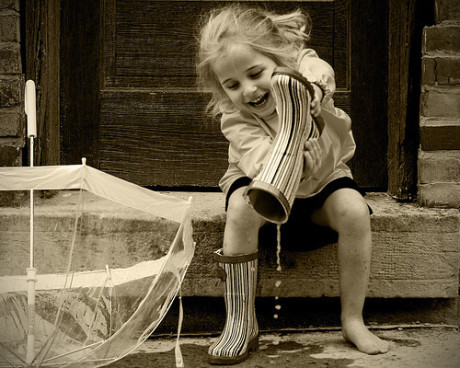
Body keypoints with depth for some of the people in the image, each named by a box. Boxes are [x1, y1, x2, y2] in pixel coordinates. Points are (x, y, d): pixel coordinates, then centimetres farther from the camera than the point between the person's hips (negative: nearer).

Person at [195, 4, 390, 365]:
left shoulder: (304, 67, -19)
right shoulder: (235, 119, -22)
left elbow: (318, 71, -44)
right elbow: (257, 160, -39)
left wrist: (312, 87, -68)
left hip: (323, 178, 1)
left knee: (355, 210, -28)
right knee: (241, 206, -33)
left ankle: (353, 319, -12)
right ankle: (241, 324, -22)